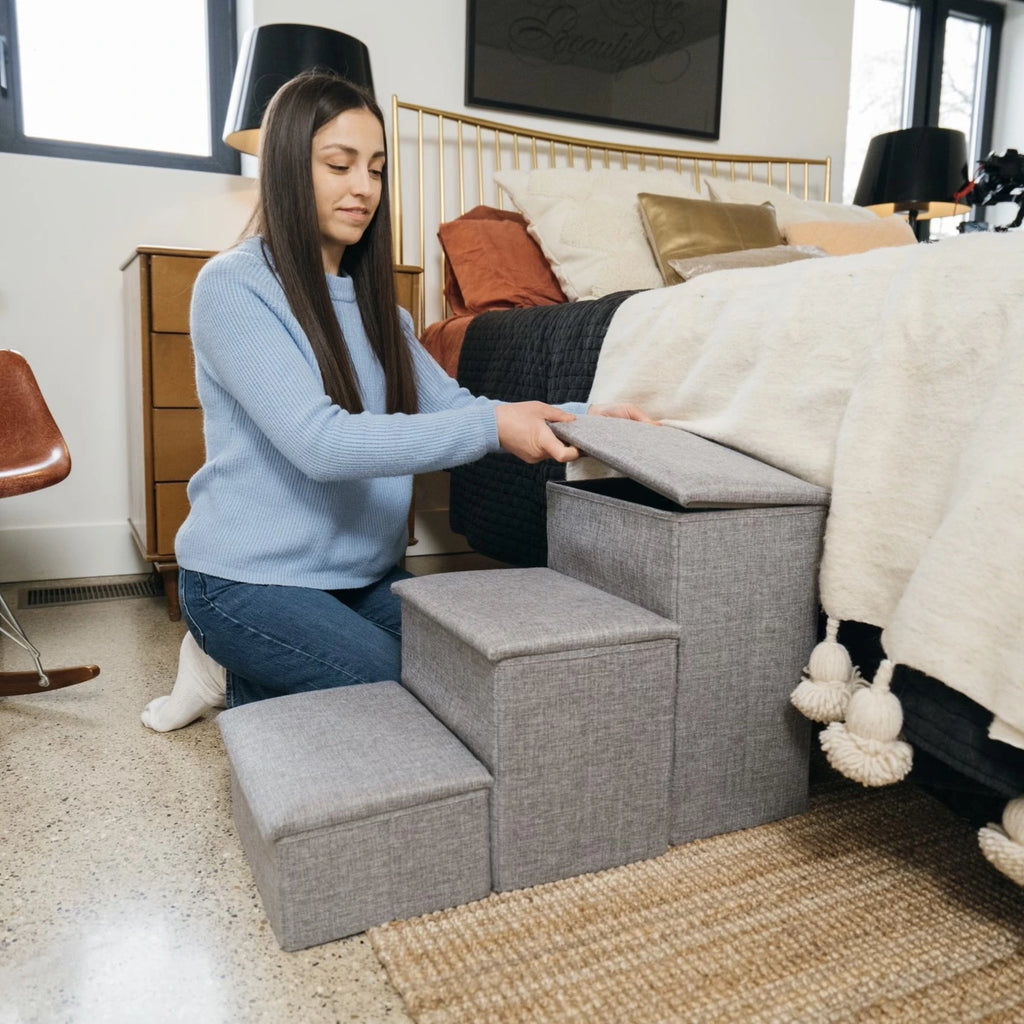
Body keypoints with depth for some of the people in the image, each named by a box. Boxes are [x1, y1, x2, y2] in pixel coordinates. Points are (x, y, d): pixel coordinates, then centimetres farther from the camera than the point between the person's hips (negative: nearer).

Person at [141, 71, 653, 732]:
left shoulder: (369, 296, 11)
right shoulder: (233, 286, -13)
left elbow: (448, 403, 2)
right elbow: (318, 442, -25)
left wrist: (580, 418, -13)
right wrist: (491, 427, -32)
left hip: (364, 572, 7)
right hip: (253, 579, -7)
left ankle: (253, 672, 10)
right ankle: (238, 676, 7)